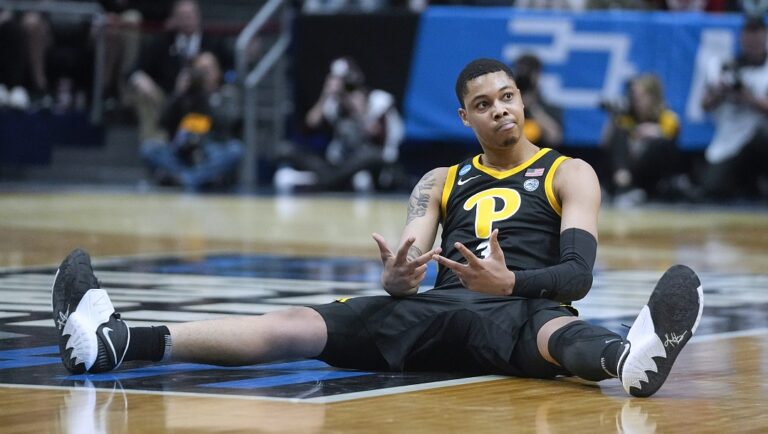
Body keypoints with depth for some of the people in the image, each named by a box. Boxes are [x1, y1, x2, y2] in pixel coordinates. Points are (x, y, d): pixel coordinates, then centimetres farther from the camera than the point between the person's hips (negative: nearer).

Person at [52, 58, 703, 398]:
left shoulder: (570, 174, 11)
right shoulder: (442, 182, 24)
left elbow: (579, 275, -4)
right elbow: (405, 267, 12)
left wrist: (510, 283, -25)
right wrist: (397, 278, -15)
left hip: (521, 309, -4)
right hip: (441, 309, 4)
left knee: (557, 331, -44)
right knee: (296, 327, -16)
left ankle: (632, 358, -83)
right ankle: (114, 341, -32)